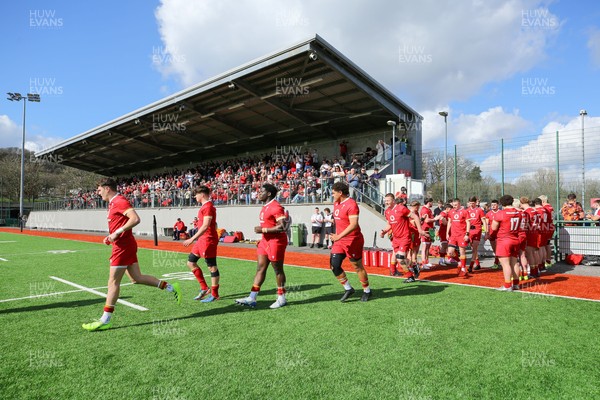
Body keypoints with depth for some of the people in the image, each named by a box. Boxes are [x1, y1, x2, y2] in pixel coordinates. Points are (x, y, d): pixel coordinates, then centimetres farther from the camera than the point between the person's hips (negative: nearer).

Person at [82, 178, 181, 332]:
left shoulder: (119, 201, -14)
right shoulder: (113, 203, 17)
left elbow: (135, 219, -27)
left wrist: (117, 233, -25)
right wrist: (111, 237, 13)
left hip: (123, 246, -10)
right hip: (124, 245, 10)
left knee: (113, 281, -2)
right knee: (136, 278, 11)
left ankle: (105, 320, 7)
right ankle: (171, 287, 15)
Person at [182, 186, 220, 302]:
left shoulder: (208, 207, -15)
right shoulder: (205, 206, 15)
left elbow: (205, 226, -23)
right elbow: (214, 224, 20)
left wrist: (192, 239, -24)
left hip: (208, 240, -11)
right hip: (202, 240, 11)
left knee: (212, 267, -1)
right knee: (191, 262, 13)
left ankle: (214, 294, 9)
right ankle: (204, 288, 19)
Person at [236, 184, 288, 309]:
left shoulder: (276, 207, -18)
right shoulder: (265, 207, 13)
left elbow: (282, 227, -25)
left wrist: (263, 230, -22)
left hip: (276, 242, -10)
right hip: (265, 241, 10)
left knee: (278, 270, 3)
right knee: (260, 268, 8)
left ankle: (281, 299, 18)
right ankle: (252, 298, 12)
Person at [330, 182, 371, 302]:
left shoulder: (351, 205, -19)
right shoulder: (336, 203, 10)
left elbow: (354, 224, -27)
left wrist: (339, 236, -30)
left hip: (353, 240, -8)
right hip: (340, 241, 8)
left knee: (358, 267, 6)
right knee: (334, 265, 0)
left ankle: (367, 291, 26)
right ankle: (348, 289, 16)